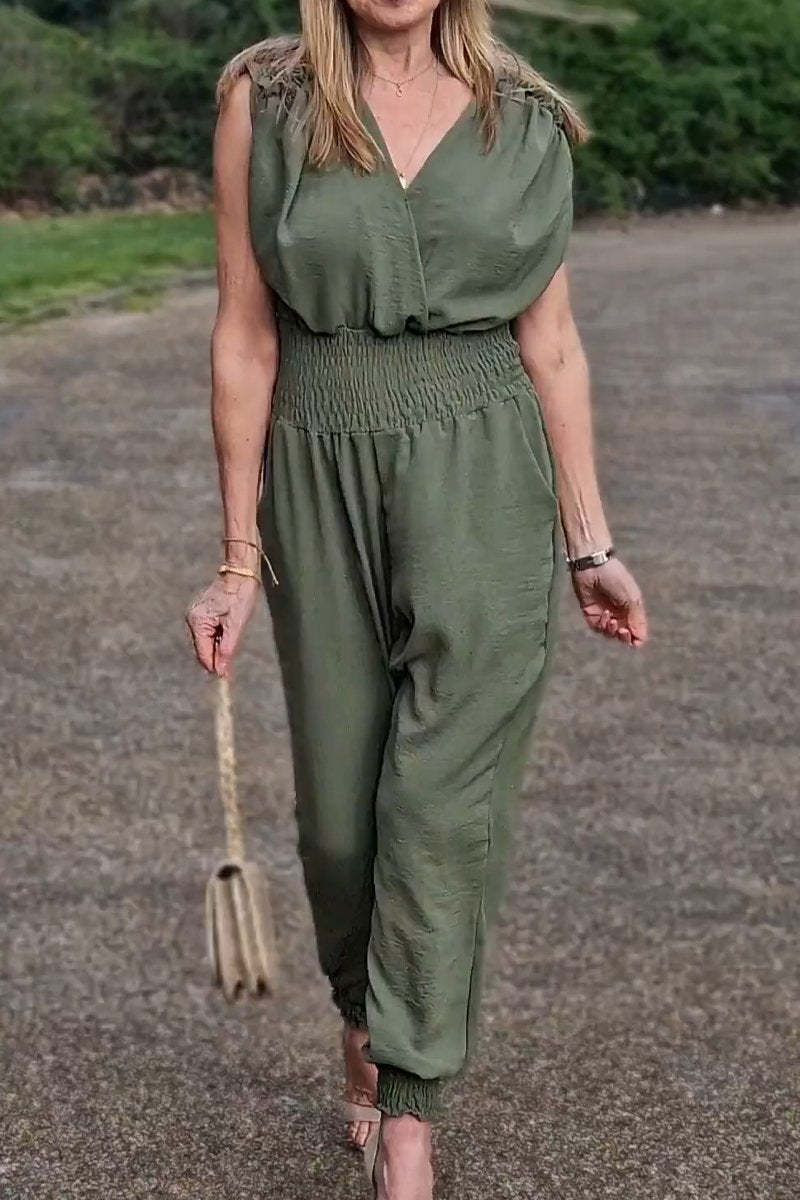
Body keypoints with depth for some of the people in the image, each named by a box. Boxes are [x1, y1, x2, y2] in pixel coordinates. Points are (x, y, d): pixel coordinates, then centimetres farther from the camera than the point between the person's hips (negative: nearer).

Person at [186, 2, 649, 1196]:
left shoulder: (524, 118, 2)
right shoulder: (264, 100, -1)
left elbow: (551, 343, 6)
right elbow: (246, 337, 0)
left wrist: (589, 541, 6)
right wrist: (241, 558, 0)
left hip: (483, 483, 0)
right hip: (324, 482, 1)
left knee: (446, 798, -6)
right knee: (341, 806, 10)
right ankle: (365, 1022, 40)